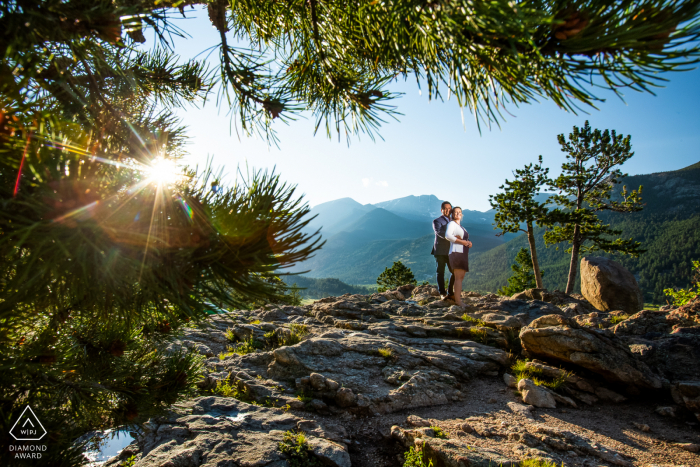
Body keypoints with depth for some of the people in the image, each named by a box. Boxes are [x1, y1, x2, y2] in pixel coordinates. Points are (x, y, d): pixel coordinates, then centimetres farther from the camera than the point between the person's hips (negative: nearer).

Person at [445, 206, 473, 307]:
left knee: (460, 278, 7)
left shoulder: (461, 227, 25)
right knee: (458, 278, -15)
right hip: (456, 253, -9)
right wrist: (461, 241, -18)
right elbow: (448, 235, -20)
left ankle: (457, 298, 10)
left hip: (463, 254, 9)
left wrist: (469, 243, 7)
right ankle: (458, 301, -17)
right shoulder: (452, 224, -2)